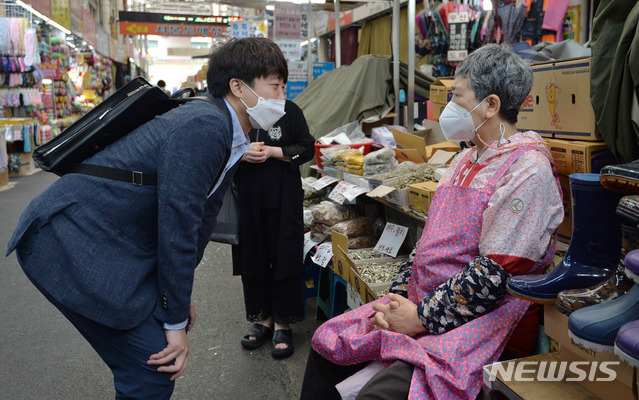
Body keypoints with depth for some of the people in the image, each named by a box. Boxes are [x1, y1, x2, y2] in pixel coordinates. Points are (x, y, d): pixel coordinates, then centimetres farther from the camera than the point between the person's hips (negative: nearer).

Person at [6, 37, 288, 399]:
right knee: (153, 367, -8)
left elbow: (201, 218, 17)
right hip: (72, 243, -10)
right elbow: (177, 223, -22)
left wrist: (181, 296, 18)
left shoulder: (232, 138, 11)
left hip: (118, 245, 10)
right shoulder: (203, 126, -22)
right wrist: (176, 321, -12)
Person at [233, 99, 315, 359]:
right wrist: (241, 154, -14)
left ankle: (282, 323, 17)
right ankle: (263, 318, 28)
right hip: (247, 200, 2)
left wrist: (273, 152, -14)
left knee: (284, 258, 2)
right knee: (253, 260, 10)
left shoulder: (289, 111, -1)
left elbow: (307, 148, -3)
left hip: (283, 201, -2)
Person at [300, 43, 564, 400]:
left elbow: (495, 275, -21)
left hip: (481, 322, -9)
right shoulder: (467, 159, 15)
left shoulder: (528, 170, -16)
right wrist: (399, 294, 4)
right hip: (420, 304, 9)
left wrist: (421, 317, -16)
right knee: (327, 343, 7)